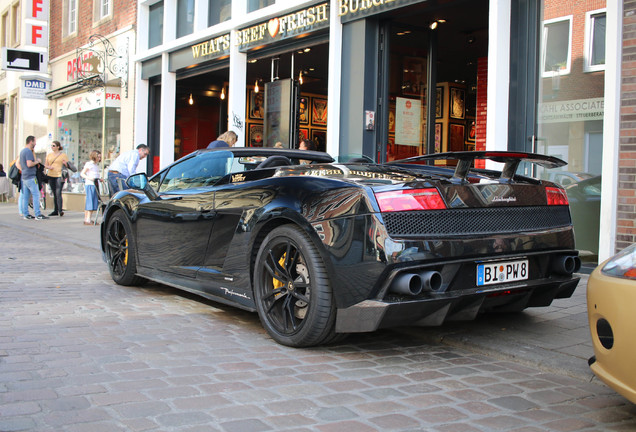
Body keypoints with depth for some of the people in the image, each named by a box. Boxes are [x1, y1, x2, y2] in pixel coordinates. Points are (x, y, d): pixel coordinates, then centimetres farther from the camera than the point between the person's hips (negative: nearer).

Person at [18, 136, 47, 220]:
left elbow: (18, 163, 26)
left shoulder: (22, 151, 17)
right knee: (36, 195, -9)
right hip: (30, 177, -10)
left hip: (24, 177, 10)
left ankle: (25, 214, 11)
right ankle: (38, 215, -11)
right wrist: (37, 161, -9)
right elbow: (29, 164, -23)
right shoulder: (29, 151, -14)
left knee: (25, 196, 9)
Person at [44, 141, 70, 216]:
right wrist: (49, 167, -4)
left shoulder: (63, 155, 3)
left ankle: (60, 210, -20)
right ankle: (55, 210, 13)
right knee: (54, 194, 8)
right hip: (51, 176, 5)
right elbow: (45, 165, 18)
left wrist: (65, 163, -18)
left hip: (60, 176, -5)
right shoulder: (49, 155, 16)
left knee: (58, 193, -16)